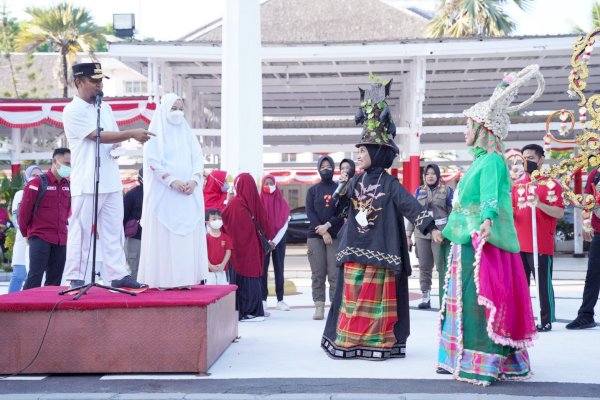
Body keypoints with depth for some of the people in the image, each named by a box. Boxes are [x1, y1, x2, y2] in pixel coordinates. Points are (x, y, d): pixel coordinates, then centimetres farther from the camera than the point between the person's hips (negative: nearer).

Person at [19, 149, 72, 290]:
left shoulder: (68, 185, 8)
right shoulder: (37, 183, -8)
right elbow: (24, 210, -3)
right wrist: (26, 233, 5)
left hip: (61, 239, 6)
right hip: (40, 238, -6)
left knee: (55, 280, 7)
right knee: (35, 277, -11)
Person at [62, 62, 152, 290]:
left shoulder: (105, 108, 16)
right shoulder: (73, 111, -6)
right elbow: (98, 136, -14)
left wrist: (119, 146, -2)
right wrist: (132, 134, -15)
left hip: (111, 182, 7)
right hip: (87, 183, -7)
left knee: (113, 230, 7)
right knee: (81, 231, -3)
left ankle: (117, 275, 11)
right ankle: (76, 278, 4)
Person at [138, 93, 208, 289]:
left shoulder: (187, 133, 16)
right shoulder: (156, 133, 3)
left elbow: (198, 159, 10)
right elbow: (152, 161, -7)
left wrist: (194, 180, -8)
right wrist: (172, 181, -17)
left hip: (189, 194, 5)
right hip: (164, 193, -4)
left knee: (188, 236, 0)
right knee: (165, 236, -7)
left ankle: (184, 278, 2)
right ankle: (164, 279, -6)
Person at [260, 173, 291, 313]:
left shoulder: (281, 202, 3)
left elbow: (285, 224, 1)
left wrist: (275, 241, -8)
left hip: (278, 240, 2)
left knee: (279, 269, 3)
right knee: (263, 269, -5)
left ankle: (280, 300, 5)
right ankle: (263, 300, -4)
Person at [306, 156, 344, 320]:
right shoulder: (312, 190, 12)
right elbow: (310, 212, 2)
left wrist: (327, 225, -11)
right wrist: (322, 232, -9)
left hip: (335, 236, -1)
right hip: (315, 236, 1)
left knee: (334, 275, -6)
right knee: (317, 274, -1)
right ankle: (319, 306, 2)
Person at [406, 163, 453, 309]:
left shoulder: (446, 190, 5)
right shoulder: (419, 191, 13)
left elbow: (452, 213, 3)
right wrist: (408, 234, 9)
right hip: (421, 233, 3)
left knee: (442, 266, -8)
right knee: (424, 267, 4)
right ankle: (425, 297, 11)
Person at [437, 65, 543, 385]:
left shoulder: (492, 160, -10)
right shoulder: (479, 161, 18)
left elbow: (491, 194, -28)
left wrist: (487, 220, -44)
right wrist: (453, 229, 30)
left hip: (481, 243, -10)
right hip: (466, 242, 10)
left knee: (479, 300, -9)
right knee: (464, 299, 11)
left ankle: (482, 363, -5)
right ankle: (461, 358, 18)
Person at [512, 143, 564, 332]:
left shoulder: (550, 183, -4)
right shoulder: (517, 184, 15)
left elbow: (559, 213, -11)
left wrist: (539, 203, -25)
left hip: (541, 245, -6)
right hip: (519, 243, 6)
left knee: (544, 283, -1)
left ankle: (546, 321, 7)